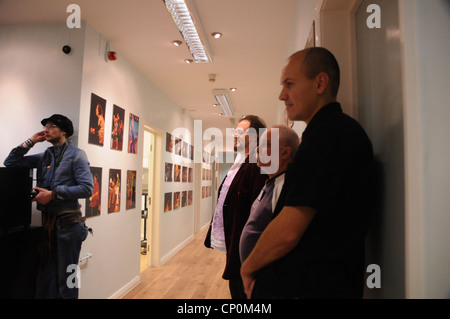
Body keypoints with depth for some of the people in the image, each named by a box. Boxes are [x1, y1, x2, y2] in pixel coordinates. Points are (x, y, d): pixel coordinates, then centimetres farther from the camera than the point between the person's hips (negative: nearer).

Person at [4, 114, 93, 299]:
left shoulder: (76, 154, -5)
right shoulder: (44, 157, 14)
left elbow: (87, 188, -15)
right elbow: (10, 163, 17)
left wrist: (53, 194, -16)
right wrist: (30, 142, 7)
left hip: (67, 222, -6)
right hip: (48, 221, 6)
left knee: (66, 280, 2)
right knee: (46, 278, 15)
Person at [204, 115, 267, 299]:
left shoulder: (256, 166, -20)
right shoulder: (239, 164, 13)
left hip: (241, 244, -9)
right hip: (231, 242, 10)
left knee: (241, 290, 7)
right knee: (235, 289, 22)